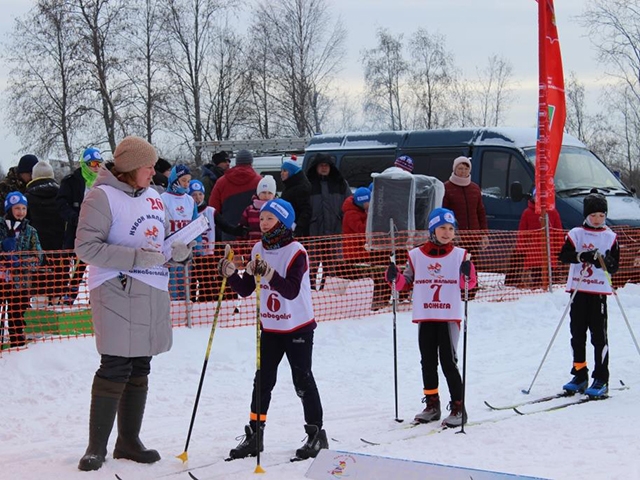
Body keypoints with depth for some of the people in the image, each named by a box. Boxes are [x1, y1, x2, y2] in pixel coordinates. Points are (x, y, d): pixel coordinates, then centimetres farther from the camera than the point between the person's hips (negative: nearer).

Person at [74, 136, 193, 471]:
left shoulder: (152, 197, 14)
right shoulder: (103, 197, -9)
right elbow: (86, 247, -15)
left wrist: (183, 249, 1)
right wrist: (135, 257, -21)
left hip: (153, 293, 7)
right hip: (118, 292, -7)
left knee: (139, 369, 11)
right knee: (115, 369, -8)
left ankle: (129, 441, 21)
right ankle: (96, 447, 1)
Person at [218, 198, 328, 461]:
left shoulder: (296, 252, -15)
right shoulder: (258, 250, 4)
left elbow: (292, 290, -27)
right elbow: (246, 290, 4)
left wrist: (268, 273, -39)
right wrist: (231, 273, -14)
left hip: (298, 328, -6)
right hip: (269, 328, 6)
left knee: (302, 380, 0)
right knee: (262, 380, 6)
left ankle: (316, 433, 12)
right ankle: (254, 435, 12)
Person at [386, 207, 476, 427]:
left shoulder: (459, 255, 1)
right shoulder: (416, 255, 4)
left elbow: (468, 284, -3)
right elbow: (407, 282, 11)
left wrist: (468, 274, -23)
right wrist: (395, 277, -8)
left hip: (449, 317, -3)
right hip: (425, 318, 3)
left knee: (448, 362, -6)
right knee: (428, 362, 11)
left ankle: (458, 407, 1)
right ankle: (432, 404, 24)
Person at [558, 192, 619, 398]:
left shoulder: (610, 237, 4)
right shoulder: (576, 234, 5)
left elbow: (615, 266, 0)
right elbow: (563, 255, -7)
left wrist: (605, 261, -22)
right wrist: (583, 256, -22)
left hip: (599, 291, -2)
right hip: (578, 289, 2)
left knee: (599, 335, -5)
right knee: (577, 333, 8)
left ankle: (601, 380, -3)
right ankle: (580, 375, 19)